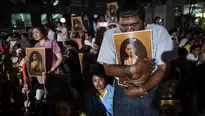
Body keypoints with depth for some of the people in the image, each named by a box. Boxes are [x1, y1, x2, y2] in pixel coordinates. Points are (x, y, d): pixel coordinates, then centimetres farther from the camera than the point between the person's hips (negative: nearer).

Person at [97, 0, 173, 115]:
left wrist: (142, 90, -23)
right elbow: (108, 69, -13)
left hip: (150, 92, 0)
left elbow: (163, 68, -14)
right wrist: (134, 69, -28)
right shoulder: (111, 35, -11)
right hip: (122, 93, 1)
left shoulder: (159, 32, -14)